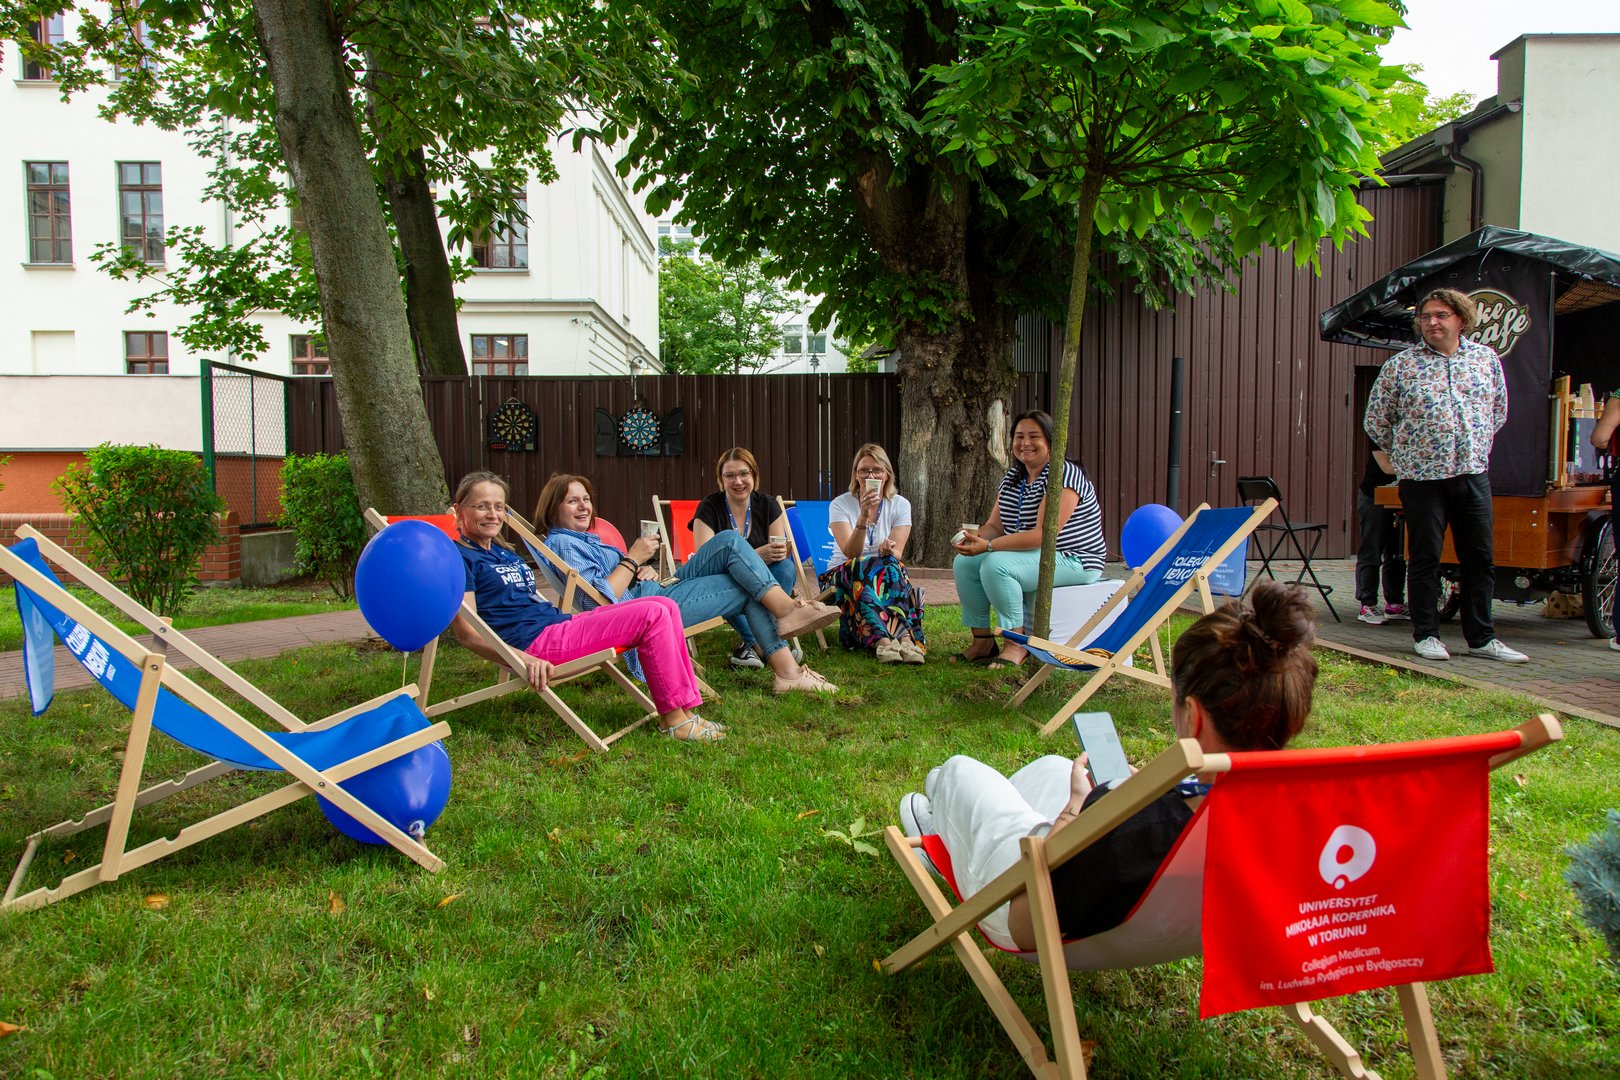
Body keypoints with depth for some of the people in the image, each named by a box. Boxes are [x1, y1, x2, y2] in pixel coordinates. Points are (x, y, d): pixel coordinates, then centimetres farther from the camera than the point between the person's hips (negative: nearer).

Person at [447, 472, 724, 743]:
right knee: (652, 615, -19)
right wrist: (523, 660, -27)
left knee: (666, 606, -4)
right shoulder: (460, 558, -4)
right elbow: (466, 632, -14)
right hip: (535, 643, -9)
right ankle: (674, 720, -12)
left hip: (560, 623, 10)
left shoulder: (504, 553, 24)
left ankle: (686, 709, -7)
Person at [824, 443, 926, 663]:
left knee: (891, 566, -33)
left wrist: (888, 550, -32)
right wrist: (863, 517, -32)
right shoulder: (840, 505, -4)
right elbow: (850, 553, -18)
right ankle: (882, 640, -53)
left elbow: (897, 554, -8)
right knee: (865, 565, -35)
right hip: (843, 576, -1)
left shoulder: (900, 505, 2)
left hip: (887, 574, 2)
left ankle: (905, 638, -51)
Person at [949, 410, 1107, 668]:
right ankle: (982, 641, 0)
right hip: (1030, 555, 9)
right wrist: (975, 538, -16)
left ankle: (1016, 644, -19)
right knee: (964, 563, -3)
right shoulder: (1012, 478, 11)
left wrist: (988, 546, -30)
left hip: (1073, 561, -9)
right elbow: (994, 526, 9)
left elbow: (1044, 535, -26)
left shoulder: (1063, 475, -17)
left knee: (995, 565, -29)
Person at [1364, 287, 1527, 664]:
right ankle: (1426, 635, 14)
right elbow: (1376, 421, 5)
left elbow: (1498, 410, 21)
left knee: (1480, 559, 7)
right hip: (1422, 477, -3)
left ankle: (1482, 637, 17)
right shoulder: (1400, 365, -2)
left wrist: (1476, 445, 18)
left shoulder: (1486, 358, 8)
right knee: (1425, 558, 3)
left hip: (1473, 474, 3)